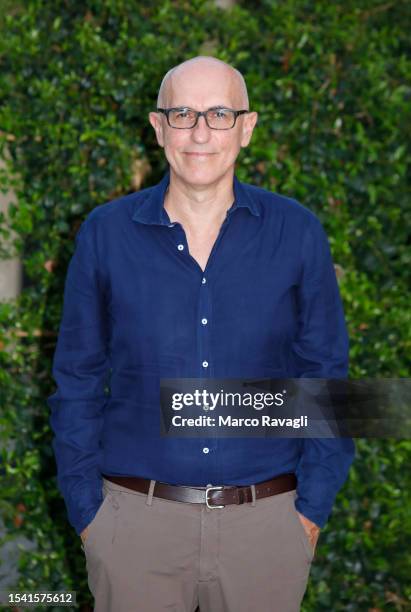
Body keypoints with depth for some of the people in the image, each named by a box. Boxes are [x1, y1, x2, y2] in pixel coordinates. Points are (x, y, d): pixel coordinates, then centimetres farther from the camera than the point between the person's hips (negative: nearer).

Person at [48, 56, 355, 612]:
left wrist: (314, 505, 0)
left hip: (268, 522, 0)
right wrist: (85, 507, 1)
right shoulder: (105, 233, 0)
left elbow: (325, 374, 5)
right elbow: (77, 379, 5)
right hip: (136, 519, 0)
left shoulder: (297, 233, 0)